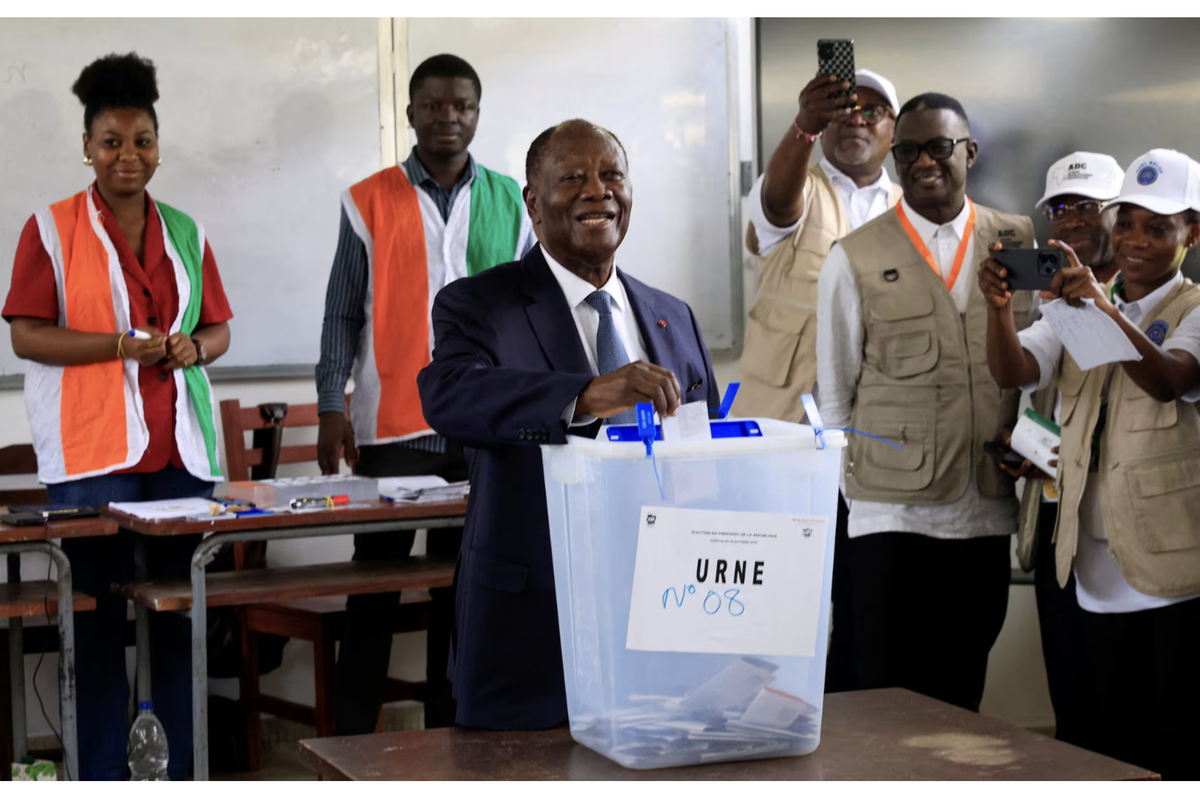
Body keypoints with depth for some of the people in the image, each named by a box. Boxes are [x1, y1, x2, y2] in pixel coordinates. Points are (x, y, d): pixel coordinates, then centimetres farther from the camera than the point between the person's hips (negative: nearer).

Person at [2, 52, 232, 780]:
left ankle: (179, 770, 13)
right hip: (93, 449, -4)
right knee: (99, 616, -2)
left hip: (181, 446, 4)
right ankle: (101, 773, 6)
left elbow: (218, 328, 18)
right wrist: (123, 345, -15)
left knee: (181, 611, 5)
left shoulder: (185, 232, 14)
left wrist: (193, 348, -5)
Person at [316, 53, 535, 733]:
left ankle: (450, 732, 17)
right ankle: (353, 738, 9)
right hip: (393, 426, -2)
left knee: (466, 589, 8)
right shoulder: (369, 203, 3)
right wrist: (331, 405, -6)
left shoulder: (510, 202, 8)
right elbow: (343, 311, 3)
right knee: (376, 584, 2)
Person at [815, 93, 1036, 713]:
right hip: (891, 515, -2)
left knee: (962, 697, 9)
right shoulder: (854, 260, 2)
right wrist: (858, 480, 6)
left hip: (987, 511, 3)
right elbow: (834, 392, 7)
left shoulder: (1018, 242, 9)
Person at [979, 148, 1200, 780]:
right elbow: (1012, 372, -2)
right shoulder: (1077, 305, 14)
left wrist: (1106, 310, -39)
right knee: (1109, 750, 9)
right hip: (1099, 570, 4)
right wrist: (999, 306, -23)